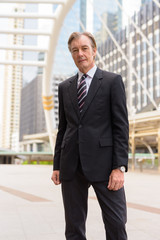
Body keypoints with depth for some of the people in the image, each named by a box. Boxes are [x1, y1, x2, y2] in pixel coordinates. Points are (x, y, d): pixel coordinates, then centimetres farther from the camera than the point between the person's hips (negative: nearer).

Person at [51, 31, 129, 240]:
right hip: (71, 166, 4)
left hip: (102, 163, -4)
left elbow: (121, 126, -4)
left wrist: (119, 166, -11)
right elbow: (62, 128, 16)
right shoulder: (64, 87, 15)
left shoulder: (112, 81, 2)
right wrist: (57, 165, 11)